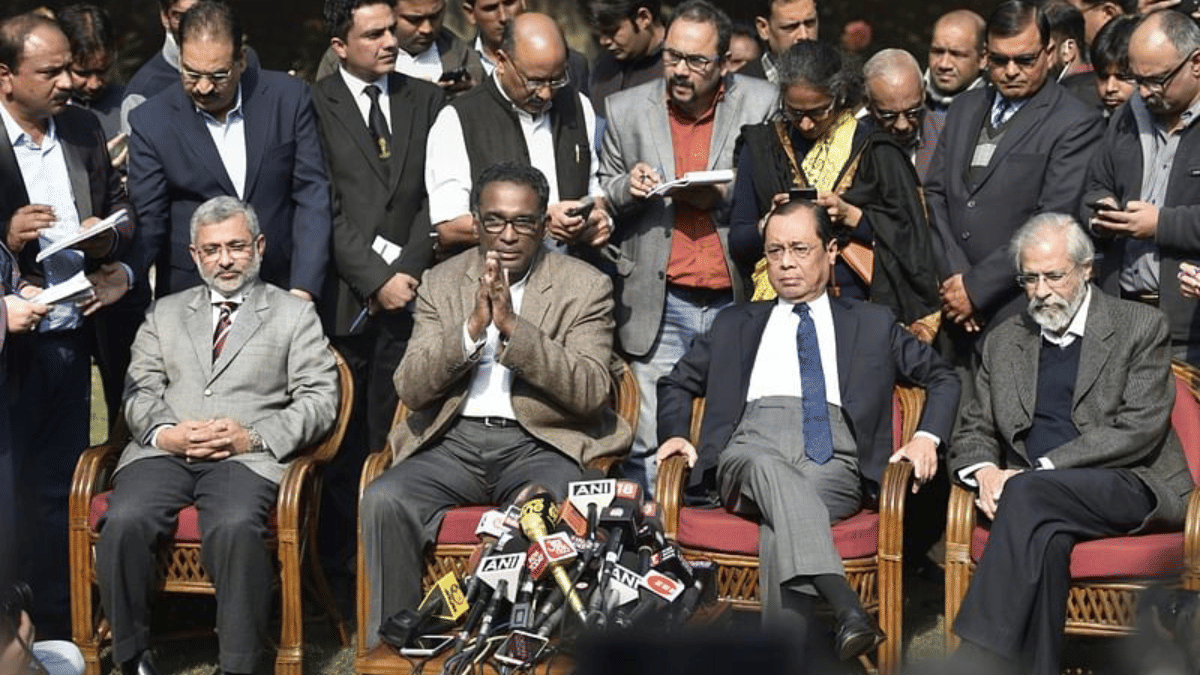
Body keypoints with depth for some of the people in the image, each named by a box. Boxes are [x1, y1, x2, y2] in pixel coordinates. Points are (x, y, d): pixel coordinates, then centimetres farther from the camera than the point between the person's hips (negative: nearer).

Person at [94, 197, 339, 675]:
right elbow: (139, 391, 15)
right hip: (164, 451, 3)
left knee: (235, 527, -36)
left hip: (247, 456, -3)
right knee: (124, 522, -29)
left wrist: (254, 436, -10)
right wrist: (164, 433, -7)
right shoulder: (164, 313, 25)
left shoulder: (295, 314, 16)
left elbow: (318, 399, 6)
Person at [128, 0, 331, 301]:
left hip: (281, 289, 1)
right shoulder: (151, 122, -5)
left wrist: (303, 288, -10)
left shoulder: (288, 97, -3)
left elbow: (312, 196, -2)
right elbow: (147, 223, -4)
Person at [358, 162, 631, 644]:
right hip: (453, 443, 3)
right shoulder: (442, 283, 12)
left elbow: (590, 392, -9)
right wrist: (472, 328, -14)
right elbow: (410, 388, 2)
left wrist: (512, 325, -18)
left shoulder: (585, 287, 4)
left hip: (541, 443, -3)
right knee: (383, 501, -25)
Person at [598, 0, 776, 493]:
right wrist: (628, 187, -8)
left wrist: (723, 195, -12)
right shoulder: (626, 110, 7)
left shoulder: (760, 104, 3)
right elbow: (604, 198, 15)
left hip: (736, 300, 0)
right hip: (660, 305, 0)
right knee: (652, 445, -3)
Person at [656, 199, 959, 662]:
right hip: (749, 453, 0)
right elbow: (676, 383, 31)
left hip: (834, 464, 0)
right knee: (769, 468, -39)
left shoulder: (872, 324, 27)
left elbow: (943, 377, 24)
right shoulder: (736, 324, 30)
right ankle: (845, 608, -56)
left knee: (781, 520, -36)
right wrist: (675, 433, 10)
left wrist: (927, 437, 5)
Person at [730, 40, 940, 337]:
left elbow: (908, 237, 1)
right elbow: (737, 241, 10)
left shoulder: (873, 149, 4)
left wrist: (849, 215, -11)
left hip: (856, 301, -2)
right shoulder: (761, 147, 12)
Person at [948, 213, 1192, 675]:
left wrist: (1039, 468, -14)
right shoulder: (1004, 342, 20)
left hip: (1130, 488, -3)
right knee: (1044, 536, -34)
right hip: (1040, 498, 4)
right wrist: (985, 470, -5)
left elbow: (1139, 432, -7)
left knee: (1029, 493, -34)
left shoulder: (1140, 327, 5)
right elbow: (973, 431, 21)